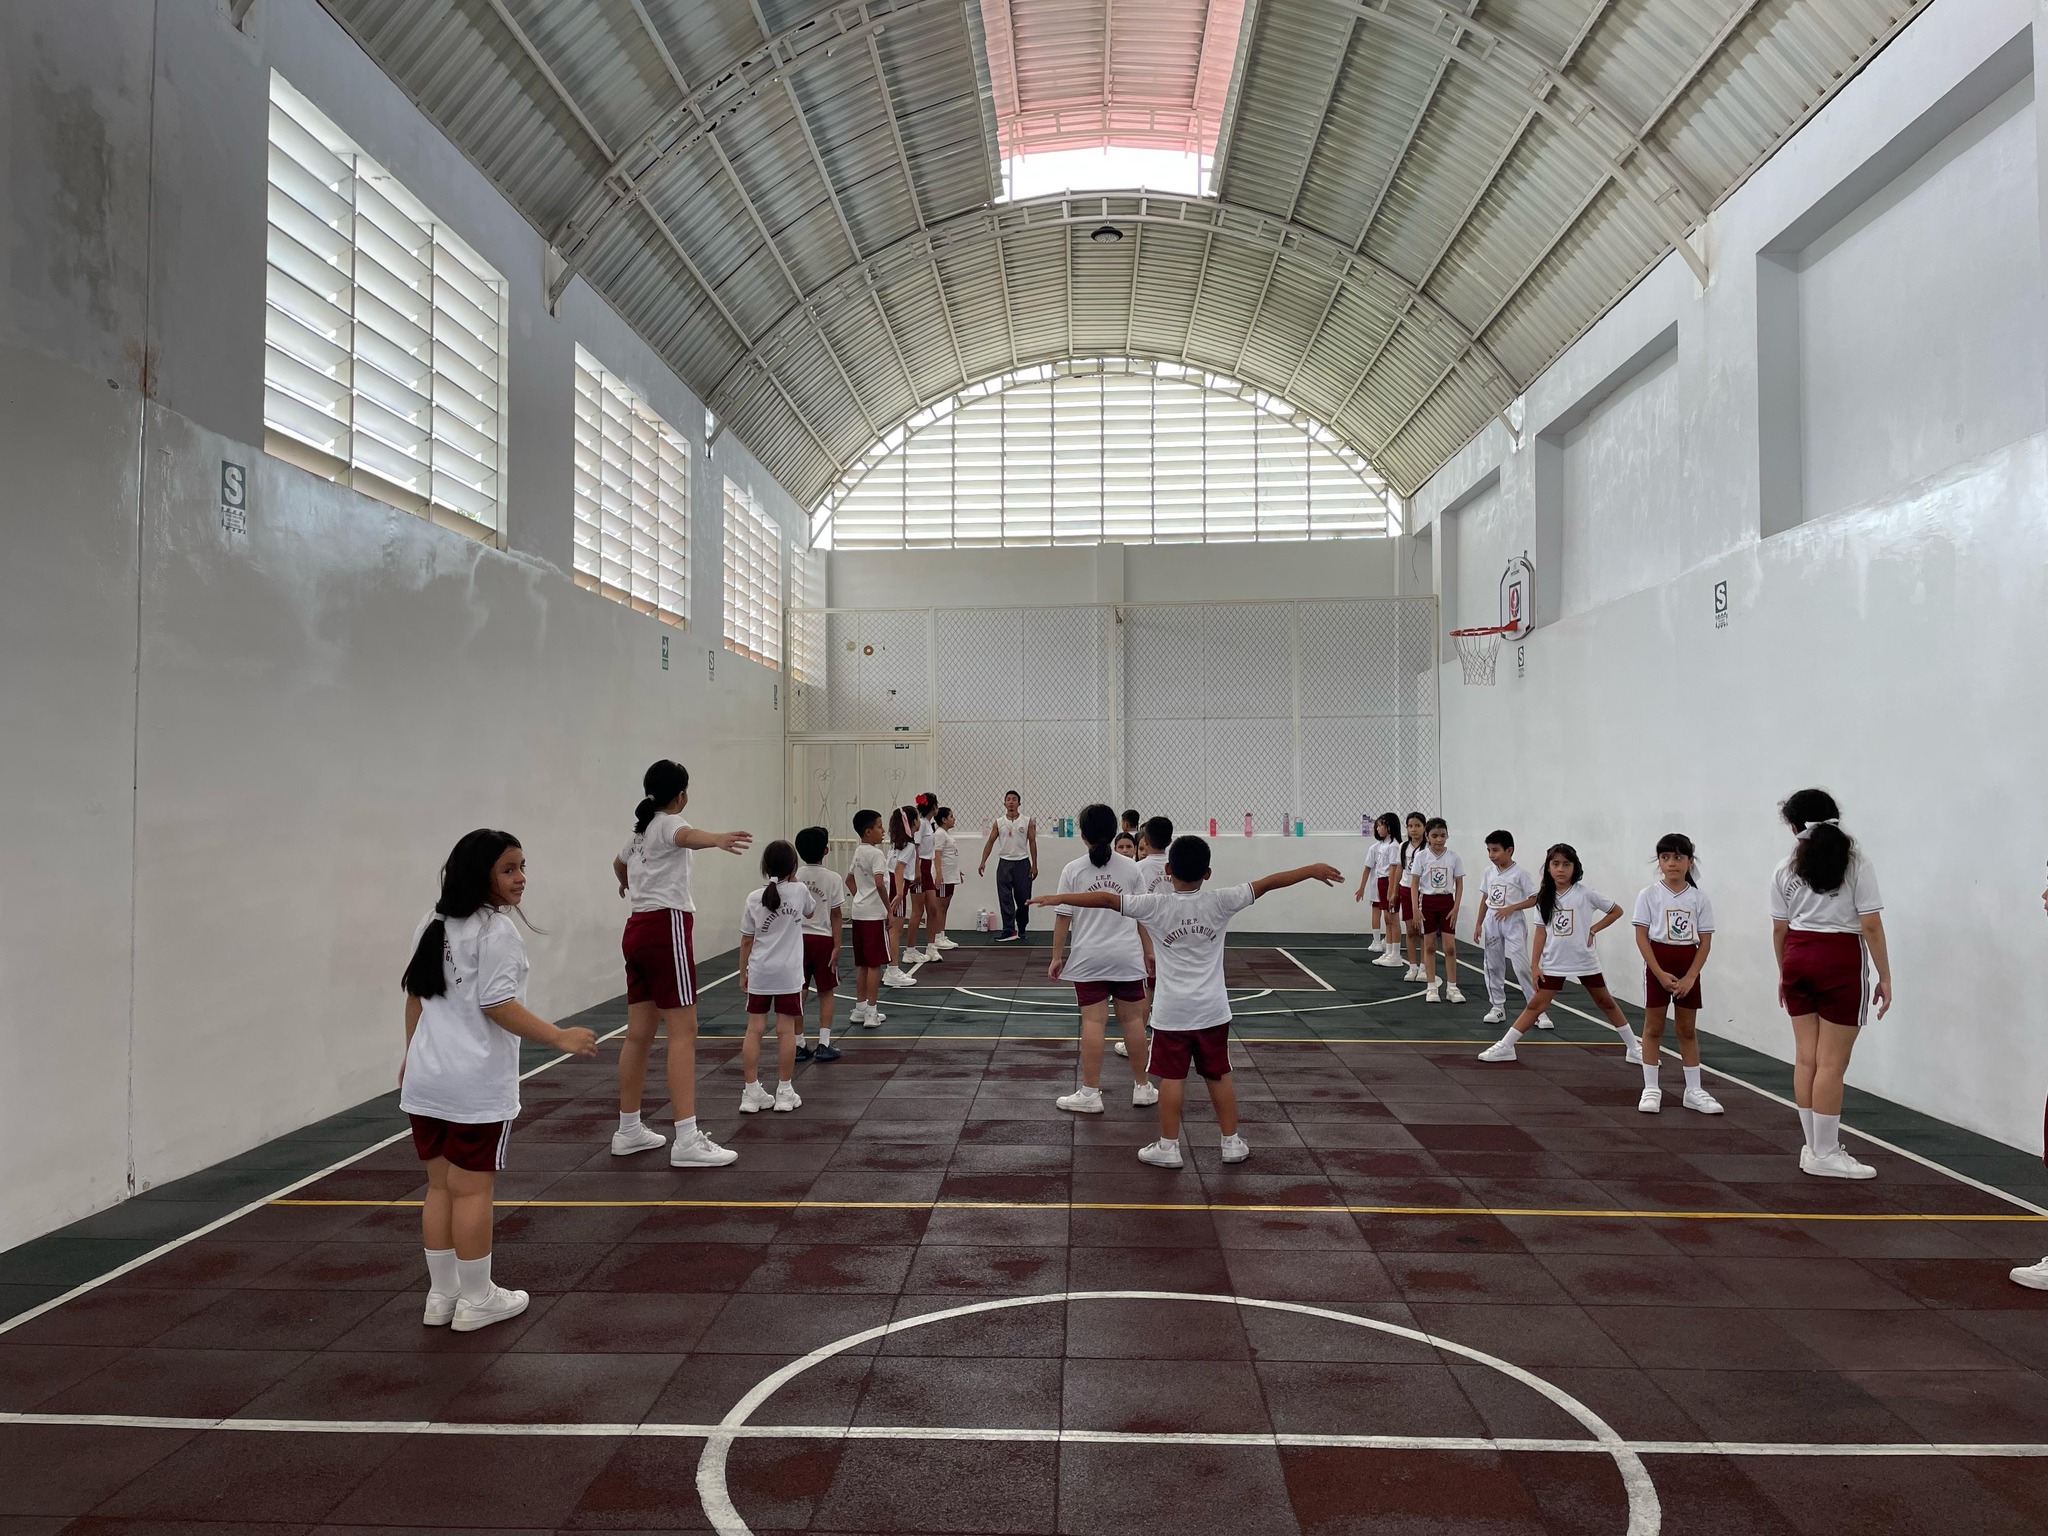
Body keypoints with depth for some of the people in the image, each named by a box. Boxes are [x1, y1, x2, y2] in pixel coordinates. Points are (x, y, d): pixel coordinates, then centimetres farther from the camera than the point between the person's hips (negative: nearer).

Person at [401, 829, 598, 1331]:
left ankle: (441, 1295, 23)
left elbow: (415, 997, 16)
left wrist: (412, 1057, 26)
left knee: (440, 1186, 14)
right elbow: (498, 1007, -20)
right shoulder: (496, 931, -15)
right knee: (472, 1189, 2)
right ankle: (475, 1300, 13)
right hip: (477, 1087, -7)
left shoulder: (432, 925, 11)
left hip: (425, 1081, 8)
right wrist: (560, 1037, -18)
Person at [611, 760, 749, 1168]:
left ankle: (629, 1130, 21)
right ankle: (686, 1141, -13)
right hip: (666, 927, -9)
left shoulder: (642, 829, 20)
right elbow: (687, 835, -32)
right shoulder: (667, 823, -6)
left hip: (638, 929, 9)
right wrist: (717, 839, -55)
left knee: (640, 1033, 13)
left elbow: (619, 862, 42)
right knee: (683, 1033, -10)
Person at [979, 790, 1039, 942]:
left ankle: (1020, 928, 23)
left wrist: (1034, 865, -2)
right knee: (1005, 899, -5)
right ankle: (1009, 932, -5)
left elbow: (1032, 843, 2)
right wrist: (983, 862, -5)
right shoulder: (998, 822, 5)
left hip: (1022, 863, -1)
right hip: (1004, 863, 1)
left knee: (1023, 899, 4)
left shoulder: (1027, 821, 2)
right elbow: (990, 842, 4)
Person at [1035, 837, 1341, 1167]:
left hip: (1172, 1011, -2)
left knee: (1172, 1077, 4)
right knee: (1219, 1075, 12)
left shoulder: (1156, 906, -10)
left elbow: (1107, 898, -12)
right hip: (1212, 1009, 2)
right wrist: (1313, 870, 3)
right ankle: (1231, 1142, 21)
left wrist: (1059, 898, -6)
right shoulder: (1218, 902, -7)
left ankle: (1168, 1147, 10)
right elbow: (1266, 883, -3)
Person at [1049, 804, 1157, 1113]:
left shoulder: (1073, 870, -5)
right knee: (1132, 1019, 10)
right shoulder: (1131, 868, 0)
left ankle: (1090, 1093, 3)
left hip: (1089, 958, -1)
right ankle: (1141, 1088, 21)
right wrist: (1148, 950, 14)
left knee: (1093, 1021, -1)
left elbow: (1063, 917, -4)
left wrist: (1057, 956, 4)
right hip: (1127, 956, 2)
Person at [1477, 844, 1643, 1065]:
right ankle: (1505, 1046, 3)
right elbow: (1541, 931, 2)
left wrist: (1593, 929, -9)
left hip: (1585, 961, -1)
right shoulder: (1544, 896, 0)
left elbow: (1616, 911, 0)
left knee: (1606, 1003, 11)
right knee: (1536, 1005, 0)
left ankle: (1634, 1047, 24)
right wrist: (1535, 964, -1)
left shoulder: (1584, 893, -8)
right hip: (1554, 962, 2)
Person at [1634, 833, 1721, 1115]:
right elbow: (1642, 937, -7)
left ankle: (1693, 1091, 18)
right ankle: (1651, 1089, 11)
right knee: (1653, 1027, 4)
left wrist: (1690, 977, -10)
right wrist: (1660, 973, -15)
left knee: (1688, 1030, 9)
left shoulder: (1699, 898, 0)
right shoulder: (1648, 895, -4)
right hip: (1657, 964, -2)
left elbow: (1705, 941, -1)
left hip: (1688, 968, 2)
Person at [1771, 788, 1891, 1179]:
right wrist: (1885, 976, -2)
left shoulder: (1786, 869, 5)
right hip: (1841, 962, -4)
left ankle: (1813, 1146, 17)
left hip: (1798, 957, 4)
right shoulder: (1856, 864, -3)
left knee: (1806, 1058, 10)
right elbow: (1871, 926, -8)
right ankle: (1824, 1154, 3)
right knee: (1832, 1063, -1)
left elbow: (1779, 929, 7)